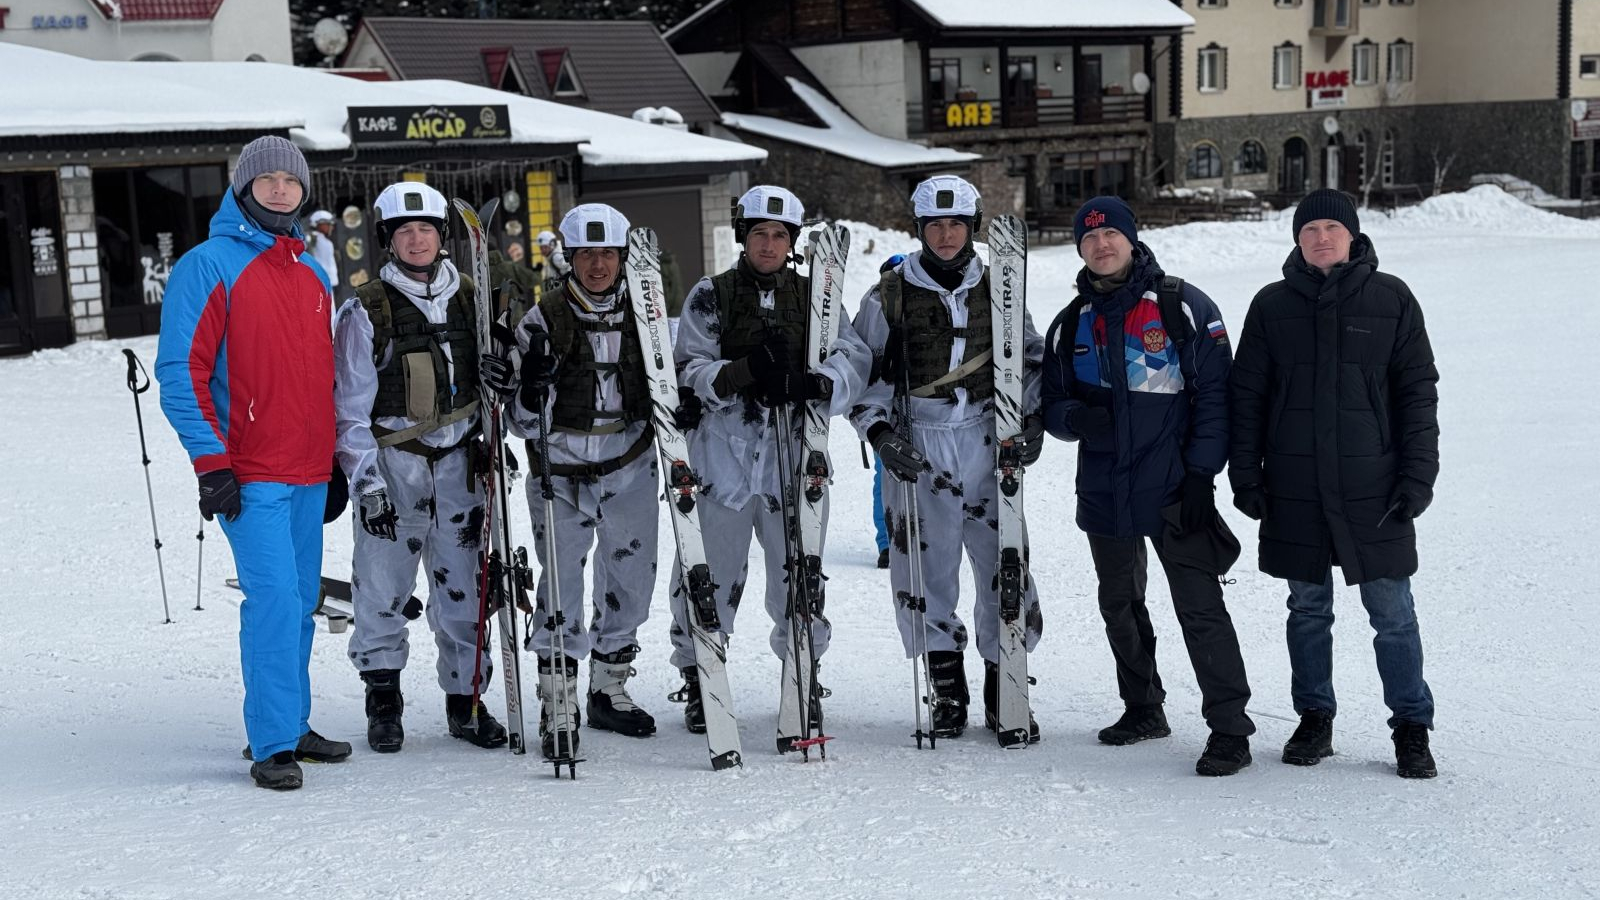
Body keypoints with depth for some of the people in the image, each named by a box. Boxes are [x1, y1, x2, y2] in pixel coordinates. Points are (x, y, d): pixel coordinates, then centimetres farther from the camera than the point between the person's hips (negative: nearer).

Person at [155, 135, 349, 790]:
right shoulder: (208, 266, -4)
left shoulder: (312, 274, 16)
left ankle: (293, 726, 21)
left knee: (301, 601, 11)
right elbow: (180, 371, -9)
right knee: (274, 597, -13)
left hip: (309, 472, 7)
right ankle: (272, 745, -8)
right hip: (250, 474, -7)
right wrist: (211, 463, -14)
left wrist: (334, 460, 20)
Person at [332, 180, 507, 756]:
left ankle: (466, 699, 16)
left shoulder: (468, 301, 8)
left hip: (457, 462, 3)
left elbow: (489, 386, 17)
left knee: (463, 584, 6)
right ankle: (383, 701, 13)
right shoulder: (365, 312, -4)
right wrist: (367, 482, -11)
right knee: (383, 586, -2)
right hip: (391, 463, -3)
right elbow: (351, 407, -5)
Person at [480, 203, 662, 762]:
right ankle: (558, 709, 4)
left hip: (631, 469, 4)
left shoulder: (641, 313, 3)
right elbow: (526, 423, -7)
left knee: (631, 580, 11)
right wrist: (525, 391, -26)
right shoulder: (544, 320, -7)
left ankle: (610, 690, 30)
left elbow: (660, 389, 18)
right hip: (562, 473, -4)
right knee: (562, 587, -7)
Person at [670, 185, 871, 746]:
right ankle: (698, 681, 20)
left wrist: (815, 383, -23)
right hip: (724, 455, -1)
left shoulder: (813, 297, 10)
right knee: (710, 578, 3)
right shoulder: (710, 296, 5)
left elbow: (854, 358, -1)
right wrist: (743, 372, -21)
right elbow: (690, 372, -3)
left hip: (794, 457, 2)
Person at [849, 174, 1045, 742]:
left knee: (1003, 561, -1)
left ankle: (1005, 691, 11)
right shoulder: (890, 295, 4)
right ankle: (947, 691, 13)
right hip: (916, 443, -1)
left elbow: (1030, 357, 18)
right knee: (928, 565, 0)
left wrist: (1031, 419, 6)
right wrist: (881, 432, -6)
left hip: (987, 439, 1)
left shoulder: (996, 289, 9)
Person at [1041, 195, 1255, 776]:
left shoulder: (1184, 307, -4)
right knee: (1120, 607, 16)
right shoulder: (1071, 324, 11)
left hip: (1172, 490, -6)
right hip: (1103, 493, 6)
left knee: (1200, 609, -9)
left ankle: (1229, 728, -4)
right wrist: (1079, 419, -10)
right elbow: (1053, 404, 14)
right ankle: (1142, 708, 31)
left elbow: (1214, 396, -5)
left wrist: (1201, 474, -12)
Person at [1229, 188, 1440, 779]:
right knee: (1307, 608, 10)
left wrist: (1417, 476, -3)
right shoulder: (1272, 305, 6)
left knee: (1392, 610, 0)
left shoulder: (1390, 299, 2)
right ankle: (1314, 720, 23)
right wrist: (1245, 475, 3)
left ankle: (1411, 728, 12)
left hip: (1374, 487, -2)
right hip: (1295, 489, 2)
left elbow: (1418, 391, 3)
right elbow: (1247, 395, 9)